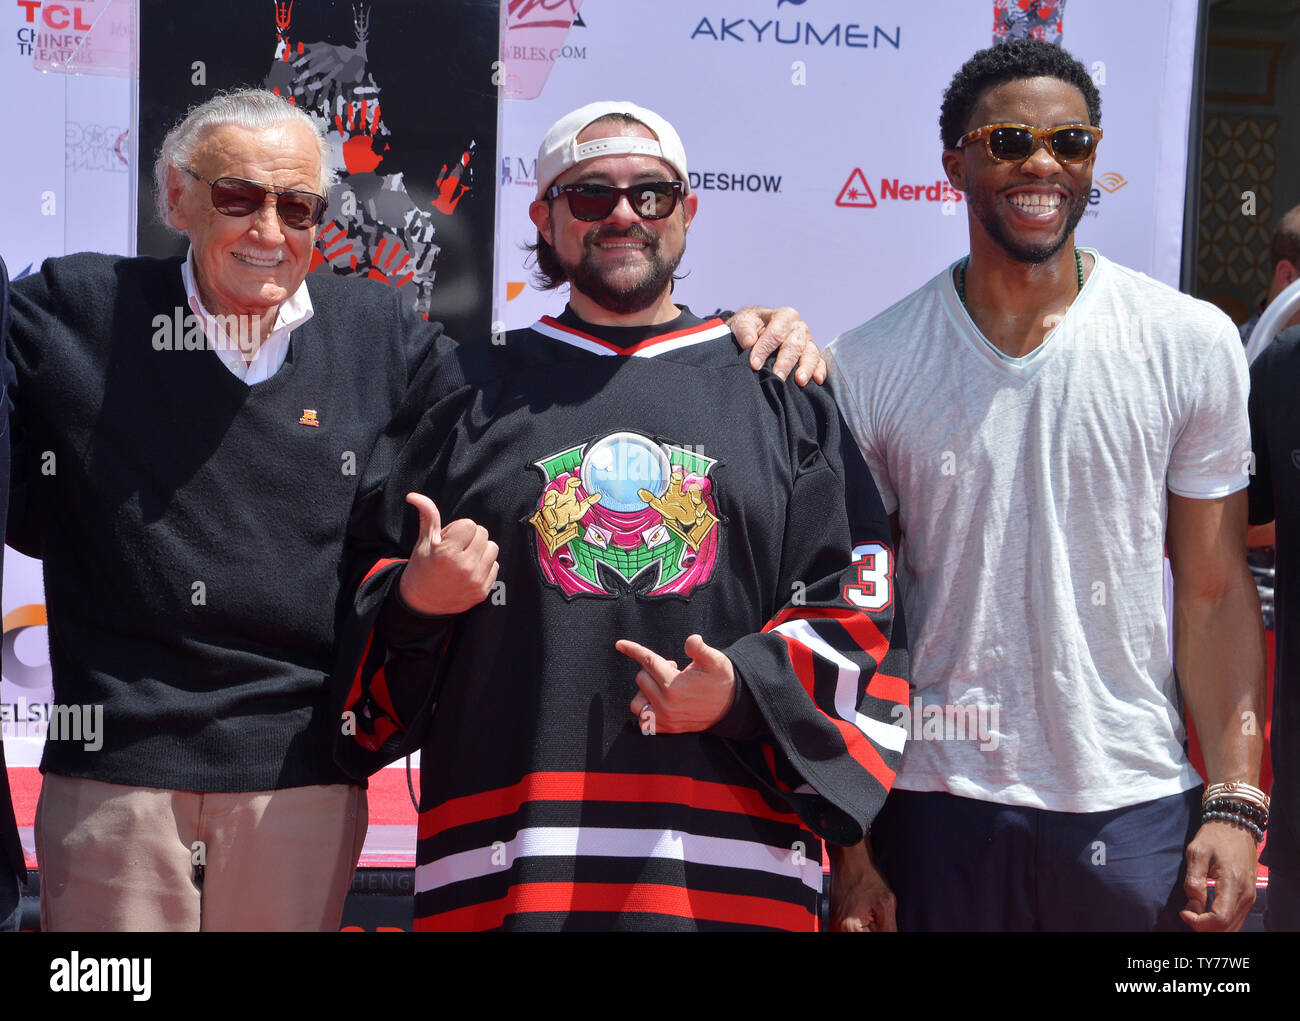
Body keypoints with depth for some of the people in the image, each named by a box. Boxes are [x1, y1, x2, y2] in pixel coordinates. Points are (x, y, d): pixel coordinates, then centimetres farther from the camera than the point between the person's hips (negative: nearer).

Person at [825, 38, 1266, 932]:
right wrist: (849, 850, -1)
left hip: (1135, 808, 0)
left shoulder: (1192, 342, -1)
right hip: (933, 804, 0)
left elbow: (1216, 594, 2)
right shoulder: (868, 367, -1)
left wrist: (1235, 805, -5)